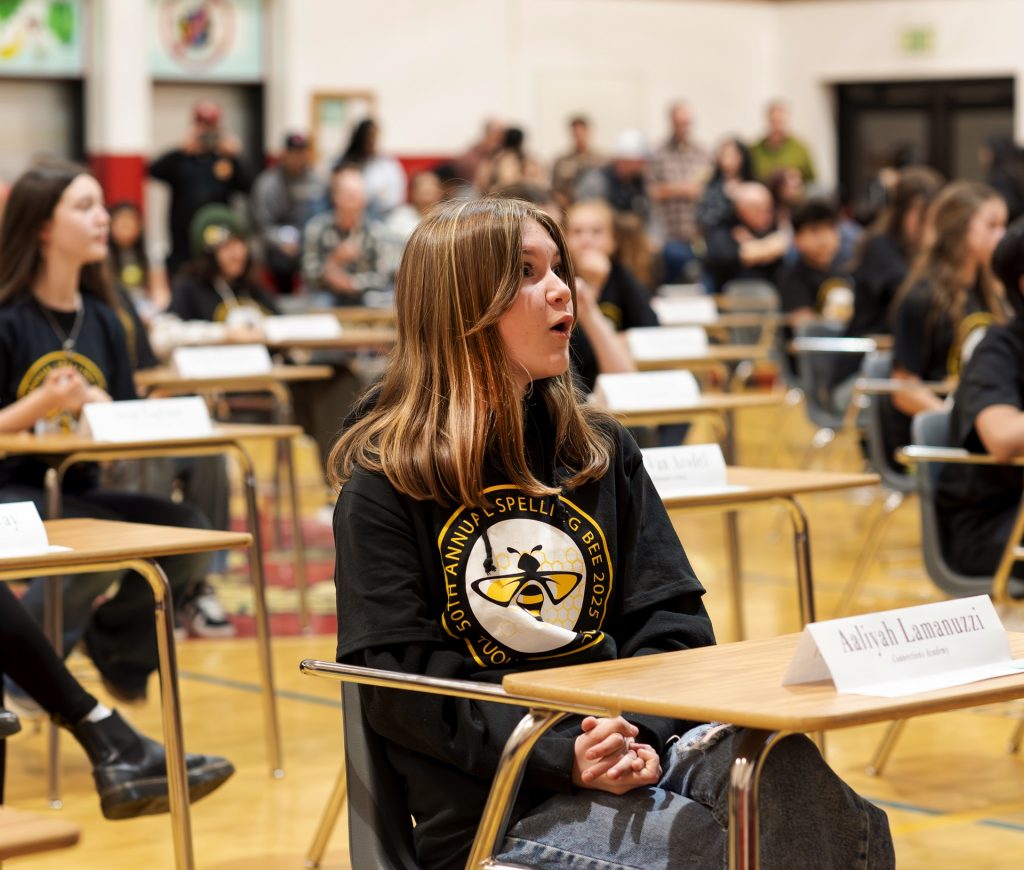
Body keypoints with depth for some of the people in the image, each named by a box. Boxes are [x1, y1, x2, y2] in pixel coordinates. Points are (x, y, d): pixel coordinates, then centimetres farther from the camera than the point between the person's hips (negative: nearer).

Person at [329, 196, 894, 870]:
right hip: (500, 805, -4)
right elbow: (400, 678, -7)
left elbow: (671, 613, 9)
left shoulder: (599, 447, 16)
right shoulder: (385, 480, 0)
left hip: (642, 747, 5)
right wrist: (563, 756, -19)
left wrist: (642, 733, -12)